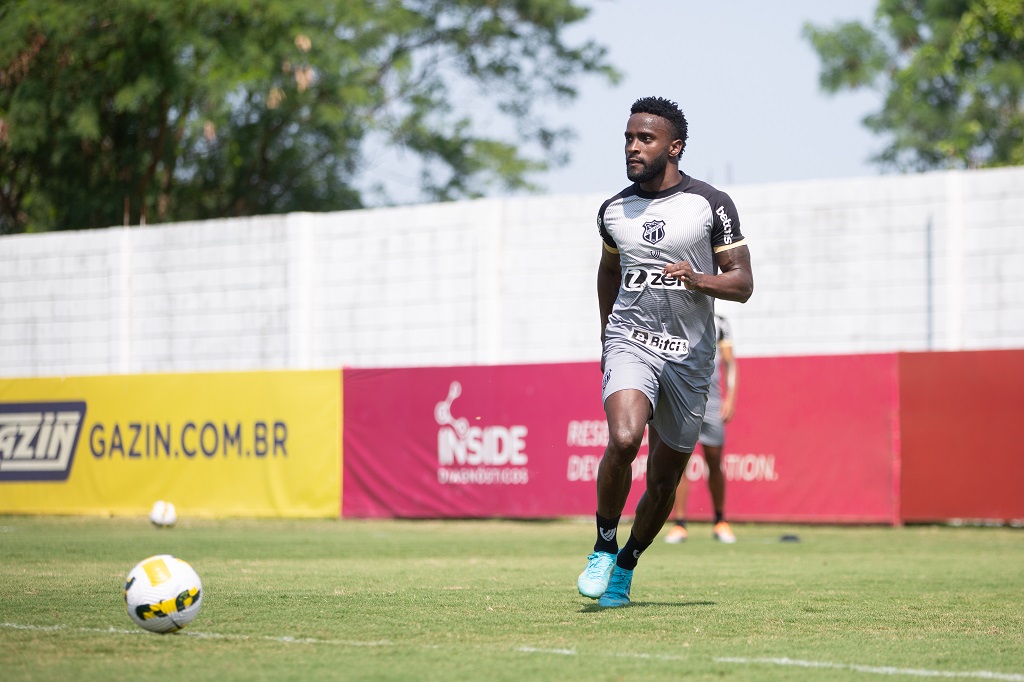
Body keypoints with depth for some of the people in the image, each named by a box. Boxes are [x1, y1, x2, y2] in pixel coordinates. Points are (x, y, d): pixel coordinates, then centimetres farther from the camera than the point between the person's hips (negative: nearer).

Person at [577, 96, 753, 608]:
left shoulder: (712, 205, -3)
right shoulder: (614, 211, 7)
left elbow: (743, 283, -2)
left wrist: (699, 280, -21)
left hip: (690, 355, 0)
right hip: (630, 342, 0)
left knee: (664, 479, 5)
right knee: (623, 439, -26)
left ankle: (625, 567, 26)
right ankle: (603, 549, -8)